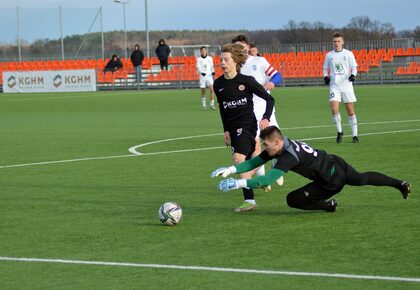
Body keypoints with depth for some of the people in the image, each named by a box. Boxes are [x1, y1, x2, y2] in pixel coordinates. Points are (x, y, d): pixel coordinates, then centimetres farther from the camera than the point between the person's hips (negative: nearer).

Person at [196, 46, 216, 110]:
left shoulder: (210, 58, 7)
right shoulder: (199, 59, 1)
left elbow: (212, 66, 12)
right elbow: (198, 68, -5)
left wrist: (213, 71, -8)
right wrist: (201, 72, -24)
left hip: (209, 76, 1)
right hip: (202, 76, -1)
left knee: (211, 90, -12)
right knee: (203, 91, 4)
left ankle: (212, 104, -7)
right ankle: (204, 105, 14)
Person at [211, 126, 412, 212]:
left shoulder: (289, 156, -31)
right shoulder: (279, 146, -5)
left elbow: (267, 179, -41)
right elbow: (254, 162, -3)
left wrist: (239, 183, -43)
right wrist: (231, 169, -16)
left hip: (331, 182, -9)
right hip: (336, 164, 9)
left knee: (292, 200, -8)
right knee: (361, 179, 33)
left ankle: (327, 205, 7)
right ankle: (399, 184, 45)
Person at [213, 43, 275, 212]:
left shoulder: (246, 81, -10)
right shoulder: (218, 84, 4)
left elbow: (269, 99, -3)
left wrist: (266, 118, -15)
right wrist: (226, 130, 14)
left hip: (247, 124, -6)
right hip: (232, 127, 6)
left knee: (239, 157, -22)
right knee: (245, 163, 8)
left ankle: (249, 200, -23)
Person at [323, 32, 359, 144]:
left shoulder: (348, 54, 1)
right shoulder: (329, 55, 7)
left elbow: (354, 67, 1)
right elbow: (325, 68, 17)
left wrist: (353, 75, -19)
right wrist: (326, 77, -2)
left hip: (346, 85, -1)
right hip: (334, 86, 1)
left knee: (350, 111, 1)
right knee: (334, 109, -14)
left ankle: (355, 135, 11)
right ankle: (339, 131, 8)